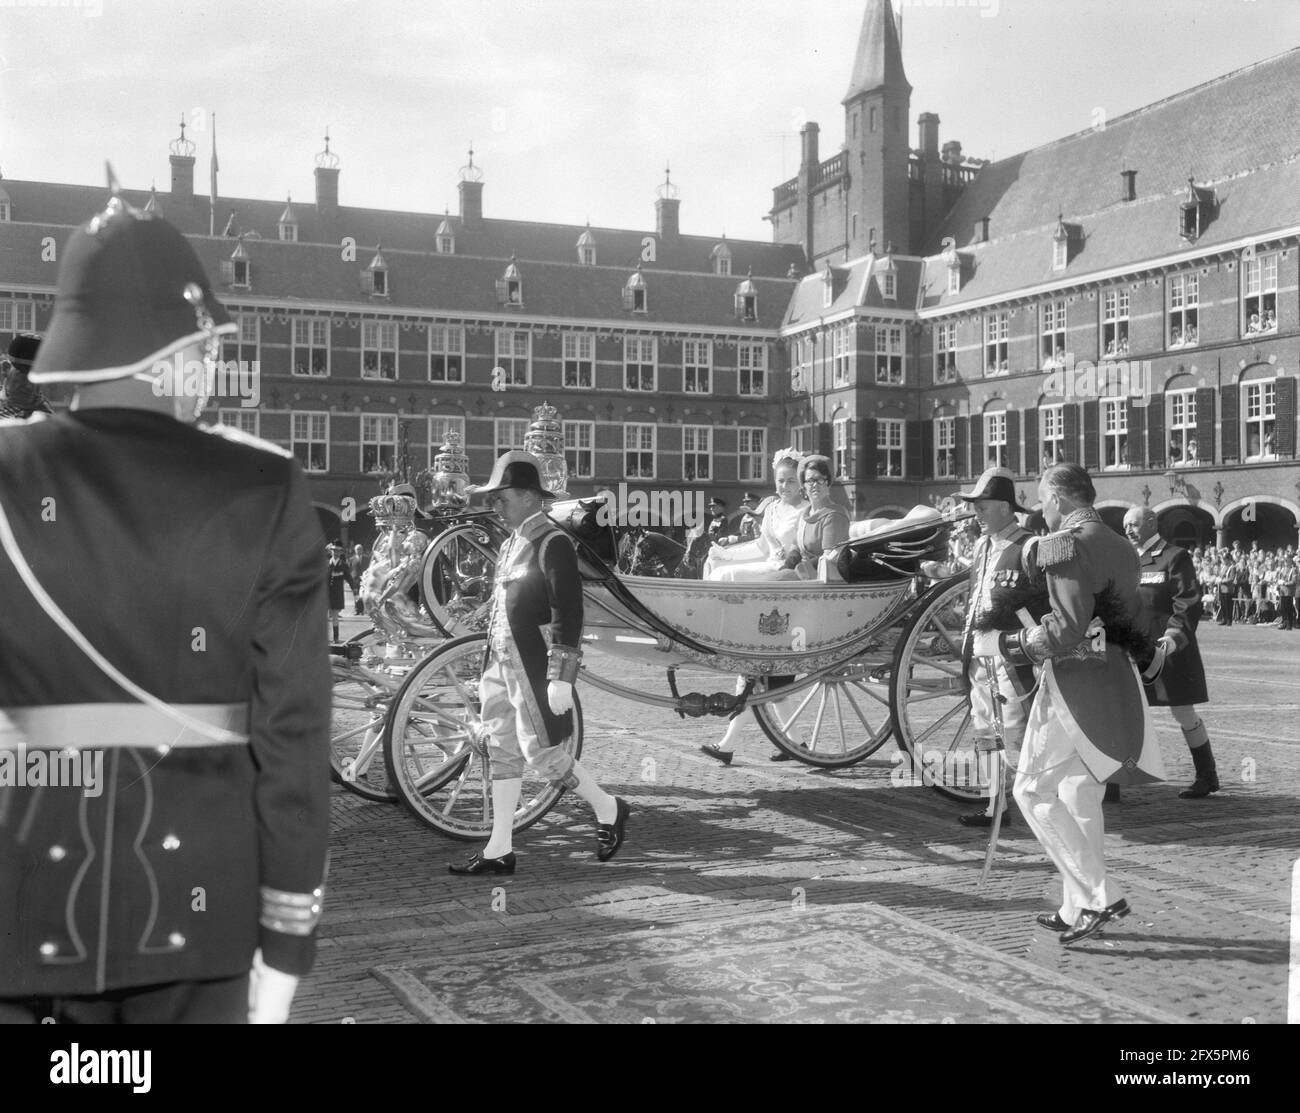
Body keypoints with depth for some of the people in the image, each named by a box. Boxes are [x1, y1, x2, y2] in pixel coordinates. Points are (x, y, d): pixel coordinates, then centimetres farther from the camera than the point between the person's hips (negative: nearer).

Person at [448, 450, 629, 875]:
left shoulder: (552, 543, -13)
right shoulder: (512, 542, 14)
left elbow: (569, 614, -17)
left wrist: (561, 679, -21)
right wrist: (491, 664, 21)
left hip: (533, 665, -9)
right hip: (502, 663, 9)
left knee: (539, 750, -4)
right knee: (503, 752, 10)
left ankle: (608, 809, 17)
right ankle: (500, 851, 18)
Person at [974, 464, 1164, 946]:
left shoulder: (1066, 545, -13)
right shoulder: (1120, 546, 16)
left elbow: (1067, 628, -22)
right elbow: (1133, 621, 19)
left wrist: (1003, 644, -13)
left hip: (1077, 678, -9)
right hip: (1117, 677, 9)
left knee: (1033, 790, -2)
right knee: (1080, 793, 16)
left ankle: (1100, 896, -4)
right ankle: (1077, 909, 22)